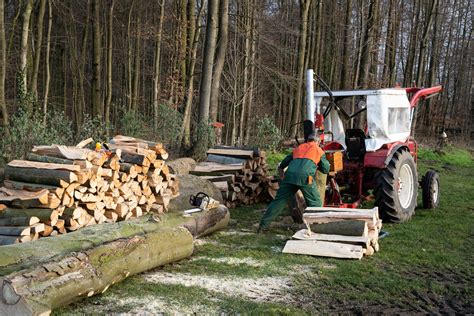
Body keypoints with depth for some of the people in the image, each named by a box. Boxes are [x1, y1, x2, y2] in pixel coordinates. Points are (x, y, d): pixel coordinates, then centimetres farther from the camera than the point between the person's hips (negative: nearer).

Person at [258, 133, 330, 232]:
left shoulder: (298, 148, 30)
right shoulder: (319, 150, 22)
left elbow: (285, 161, 40)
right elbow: (326, 169, 23)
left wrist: (280, 168, 59)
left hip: (290, 175, 4)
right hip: (306, 177, -3)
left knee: (279, 200, 10)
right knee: (315, 204, 9)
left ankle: (263, 226, 12)